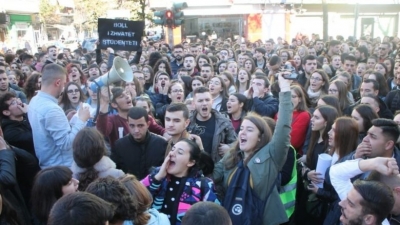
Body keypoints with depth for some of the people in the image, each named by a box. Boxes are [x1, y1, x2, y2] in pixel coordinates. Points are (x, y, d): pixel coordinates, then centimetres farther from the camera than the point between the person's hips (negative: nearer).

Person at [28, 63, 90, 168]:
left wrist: (64, 120, 11)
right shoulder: (51, 109, -27)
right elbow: (66, 143, -27)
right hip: (61, 168, -9)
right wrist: (82, 119, -20)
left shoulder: (34, 101, 3)